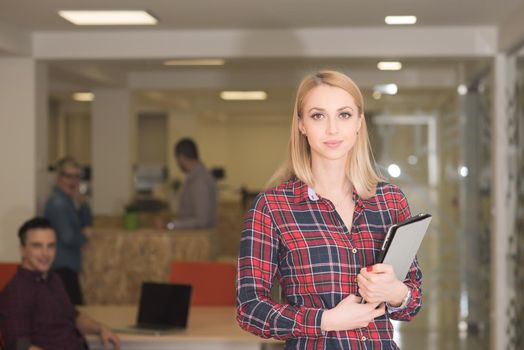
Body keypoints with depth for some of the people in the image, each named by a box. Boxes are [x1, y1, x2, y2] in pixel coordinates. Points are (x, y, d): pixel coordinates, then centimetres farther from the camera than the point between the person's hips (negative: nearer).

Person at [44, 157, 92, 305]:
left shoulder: (67, 199, 13)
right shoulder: (58, 203, -16)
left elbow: (88, 223, 15)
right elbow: (68, 239, -21)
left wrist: (80, 202, 0)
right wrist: (85, 234, -2)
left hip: (67, 266, 10)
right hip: (62, 267, -10)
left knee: (75, 306, 10)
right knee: (75, 307, -12)